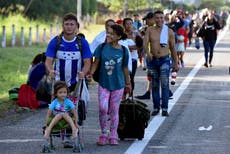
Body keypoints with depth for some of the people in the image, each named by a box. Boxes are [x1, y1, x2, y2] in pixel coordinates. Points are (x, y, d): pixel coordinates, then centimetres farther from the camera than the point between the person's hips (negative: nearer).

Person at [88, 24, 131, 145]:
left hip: (118, 85, 0)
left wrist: (128, 83, 15)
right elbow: (96, 62, 1)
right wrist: (91, 73, -17)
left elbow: (125, 68, 8)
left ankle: (113, 136, 17)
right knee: (102, 108, -12)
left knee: (114, 110, 7)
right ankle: (103, 134, 4)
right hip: (104, 83, 0)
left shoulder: (123, 51, -2)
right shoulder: (102, 47, -3)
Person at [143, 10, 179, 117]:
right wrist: (148, 52, -31)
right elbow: (145, 43, -11)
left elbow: (173, 48, 8)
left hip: (165, 60, -2)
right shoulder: (150, 30, 2)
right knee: (154, 85, 9)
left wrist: (175, 63, 9)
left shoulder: (169, 31, 2)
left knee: (164, 82, -17)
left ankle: (164, 108, -16)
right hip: (153, 60, 2)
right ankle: (156, 107, 20)